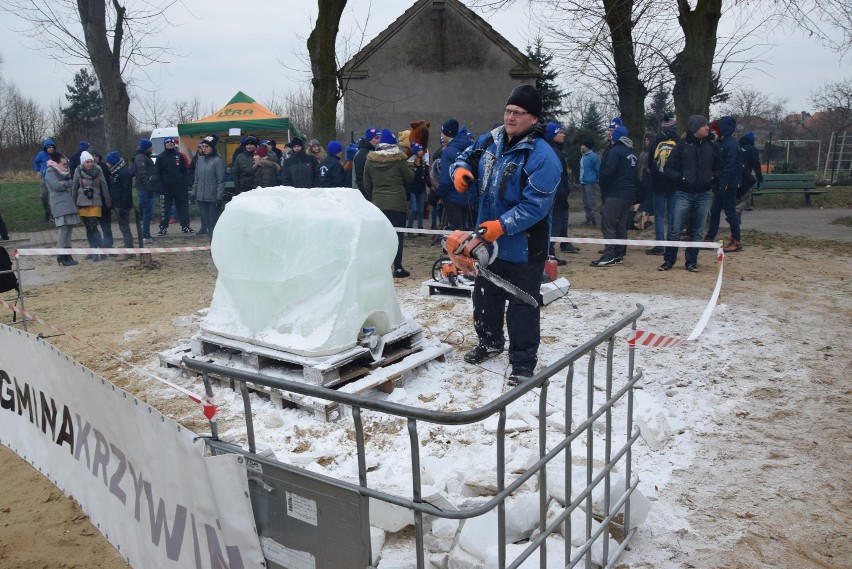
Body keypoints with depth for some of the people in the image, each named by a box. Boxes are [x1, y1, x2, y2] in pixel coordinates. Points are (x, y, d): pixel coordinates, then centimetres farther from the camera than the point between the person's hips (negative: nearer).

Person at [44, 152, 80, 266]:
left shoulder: (60, 171, 20)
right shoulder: (50, 172, -5)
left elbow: (70, 182, 12)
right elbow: (57, 186, -15)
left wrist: (64, 183, -7)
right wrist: (66, 184, 1)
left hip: (67, 202, 9)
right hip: (60, 204, -9)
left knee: (69, 227, 7)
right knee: (63, 229, -11)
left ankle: (67, 255, 13)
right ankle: (61, 256, -6)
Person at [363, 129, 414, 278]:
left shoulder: (370, 160, 3)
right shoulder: (399, 159, -7)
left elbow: (367, 184, 8)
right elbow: (409, 178, 2)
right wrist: (411, 169, 21)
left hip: (378, 202, 3)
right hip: (397, 202, -3)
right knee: (397, 235, 1)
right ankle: (398, 268, 1)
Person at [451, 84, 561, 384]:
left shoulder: (542, 157, -20)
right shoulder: (489, 141, 2)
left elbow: (535, 205, -26)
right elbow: (465, 159, 17)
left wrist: (503, 225, -32)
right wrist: (460, 170, -8)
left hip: (524, 247, -7)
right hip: (489, 241, 8)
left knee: (522, 305, 2)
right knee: (485, 295, 22)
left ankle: (524, 362, 15)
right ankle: (489, 342, 43)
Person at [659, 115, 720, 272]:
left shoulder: (711, 146, 6)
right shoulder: (682, 145, -4)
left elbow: (717, 167, 19)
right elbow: (669, 168, -2)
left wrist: (712, 179, 2)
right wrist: (680, 179, -16)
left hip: (703, 195, 3)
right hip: (683, 194, -3)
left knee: (697, 232, 7)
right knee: (675, 229, -3)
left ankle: (691, 262, 17)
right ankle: (669, 260, 10)